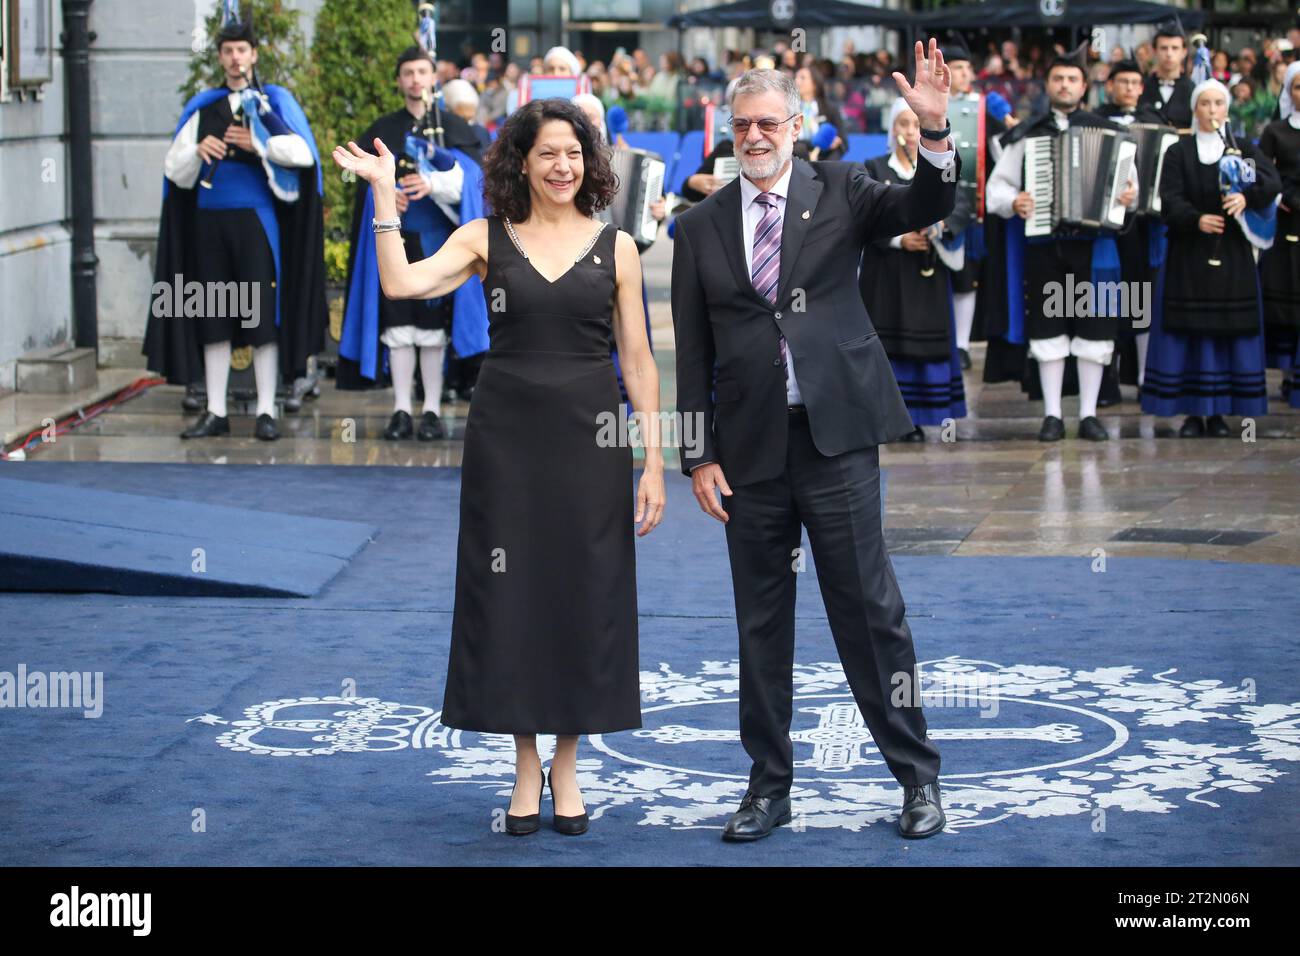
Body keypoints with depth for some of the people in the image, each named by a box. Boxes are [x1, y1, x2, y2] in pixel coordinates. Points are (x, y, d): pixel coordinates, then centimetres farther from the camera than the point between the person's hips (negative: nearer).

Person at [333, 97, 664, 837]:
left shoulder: (615, 246, 4)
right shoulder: (486, 239, 3)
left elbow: (639, 361, 4)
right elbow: (402, 283, -13)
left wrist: (654, 462, -1)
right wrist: (385, 192, -11)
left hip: (591, 439, 0)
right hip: (507, 435, 0)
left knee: (585, 594, 3)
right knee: (511, 592, 3)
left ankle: (567, 767, 17)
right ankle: (526, 767, 16)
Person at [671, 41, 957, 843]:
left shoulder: (839, 192, 3)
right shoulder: (701, 228, 7)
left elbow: (926, 207, -13)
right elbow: (693, 354, 7)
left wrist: (935, 130, -29)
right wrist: (699, 456, 2)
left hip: (837, 436, -2)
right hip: (750, 448, 3)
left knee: (871, 610, -1)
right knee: (761, 625, 9)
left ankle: (918, 776, 10)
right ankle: (769, 785, 19)